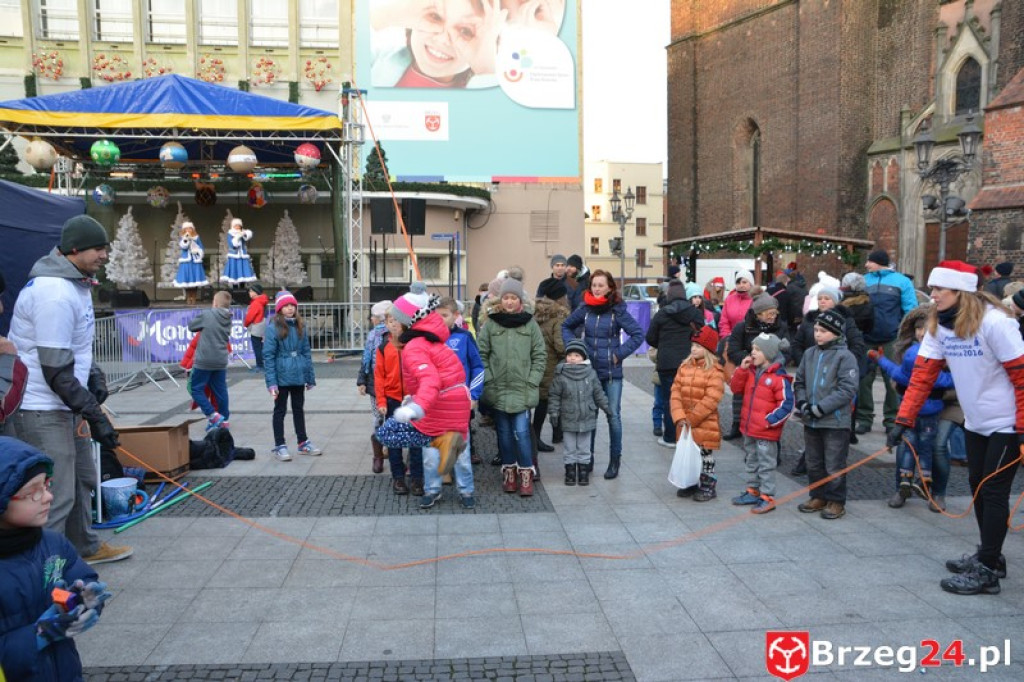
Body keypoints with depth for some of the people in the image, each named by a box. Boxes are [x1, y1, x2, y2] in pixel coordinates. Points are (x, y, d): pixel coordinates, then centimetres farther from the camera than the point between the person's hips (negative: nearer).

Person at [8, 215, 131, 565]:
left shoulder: (76, 283, 9)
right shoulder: (55, 294, -23)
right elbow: (56, 371, -24)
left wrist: (94, 375, 4)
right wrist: (95, 415, -21)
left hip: (65, 405, 10)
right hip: (42, 409, -10)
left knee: (82, 479, 22)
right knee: (56, 495, -7)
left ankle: (85, 547, 40)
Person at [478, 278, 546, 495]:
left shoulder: (530, 323, 1)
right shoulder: (491, 324, 2)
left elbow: (540, 355, 3)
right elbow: (481, 354, 3)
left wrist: (532, 381, -3)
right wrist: (488, 380, -4)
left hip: (522, 389, -1)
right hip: (497, 389, 2)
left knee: (522, 432, -6)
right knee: (504, 432, 10)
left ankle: (526, 473, 6)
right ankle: (509, 471, 23)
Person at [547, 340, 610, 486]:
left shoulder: (591, 374, -2)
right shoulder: (561, 375, -8)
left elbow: (598, 393, 8)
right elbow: (554, 396, -3)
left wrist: (606, 407, 10)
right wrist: (554, 412, -7)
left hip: (587, 419, 1)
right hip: (568, 419, -1)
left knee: (584, 447, 12)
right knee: (569, 448, 8)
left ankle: (583, 470, 22)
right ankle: (570, 471, 19)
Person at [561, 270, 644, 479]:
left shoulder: (617, 311, -7)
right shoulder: (585, 309, 2)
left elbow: (638, 334, -8)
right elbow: (566, 326, 17)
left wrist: (619, 354, -10)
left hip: (611, 372, -3)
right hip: (588, 370, 3)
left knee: (613, 416, 1)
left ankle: (615, 460, 14)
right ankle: (588, 458, 24)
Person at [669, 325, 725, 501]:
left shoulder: (715, 371, -13)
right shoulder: (684, 366, 4)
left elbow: (710, 400, -19)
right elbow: (675, 393, -1)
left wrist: (692, 419, -17)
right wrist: (680, 418, -13)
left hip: (705, 424, -5)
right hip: (685, 424, 5)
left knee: (705, 455, 5)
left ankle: (707, 487, 18)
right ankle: (690, 483, 30)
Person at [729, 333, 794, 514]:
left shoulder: (779, 378, -17)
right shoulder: (751, 371, 5)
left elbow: (787, 404, -18)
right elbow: (736, 388, 7)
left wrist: (770, 420, -19)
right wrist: (741, 369, -6)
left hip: (766, 432, -8)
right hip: (749, 429, 8)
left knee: (766, 464, 2)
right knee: (751, 461, 20)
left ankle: (767, 497, 11)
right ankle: (753, 491, 33)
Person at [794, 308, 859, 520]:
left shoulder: (845, 357, -11)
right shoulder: (809, 354, 7)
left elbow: (847, 389, -17)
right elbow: (799, 381, 15)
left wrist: (821, 408, -19)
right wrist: (802, 403, -3)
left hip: (835, 422, -6)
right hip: (811, 422, 6)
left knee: (834, 465, 3)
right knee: (813, 463, 16)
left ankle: (836, 501, 17)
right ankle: (818, 497, 30)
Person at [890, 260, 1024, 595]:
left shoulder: (993, 322, -23)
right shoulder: (939, 325, -2)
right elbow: (922, 374, -4)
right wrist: (903, 420, -10)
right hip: (975, 422, 7)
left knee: (994, 491, -4)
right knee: (978, 486, 13)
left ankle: (986, 571, 4)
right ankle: (990, 556, 29)